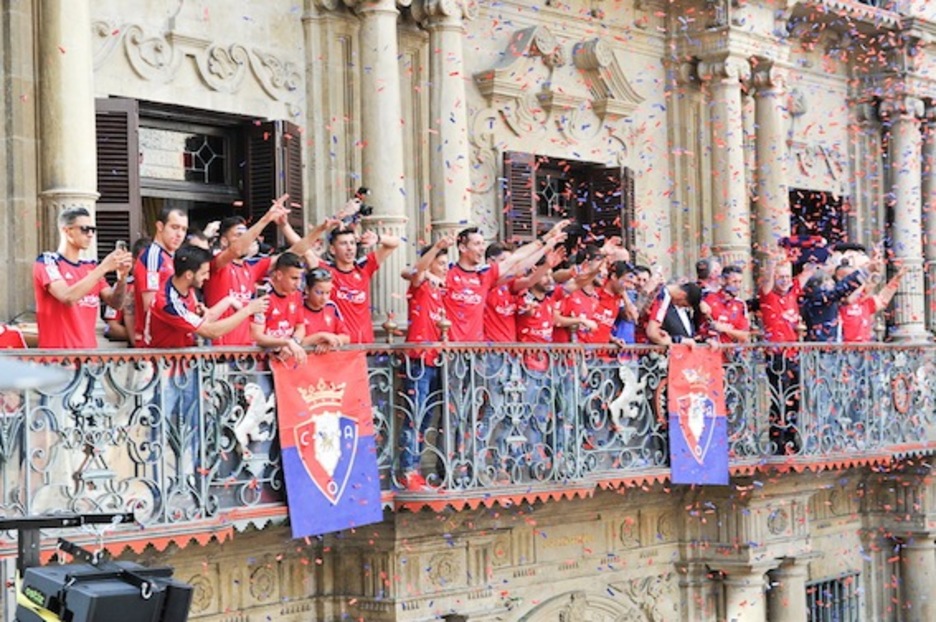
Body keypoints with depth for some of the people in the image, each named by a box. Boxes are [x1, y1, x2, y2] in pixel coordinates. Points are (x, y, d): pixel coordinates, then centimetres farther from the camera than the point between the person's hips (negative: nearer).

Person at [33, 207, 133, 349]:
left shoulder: (91, 267, 12)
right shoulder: (47, 261, -6)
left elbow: (115, 302, 5)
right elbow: (67, 297, -22)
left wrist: (122, 276, -13)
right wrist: (103, 268, -21)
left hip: (89, 350, 6)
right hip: (58, 351, -6)